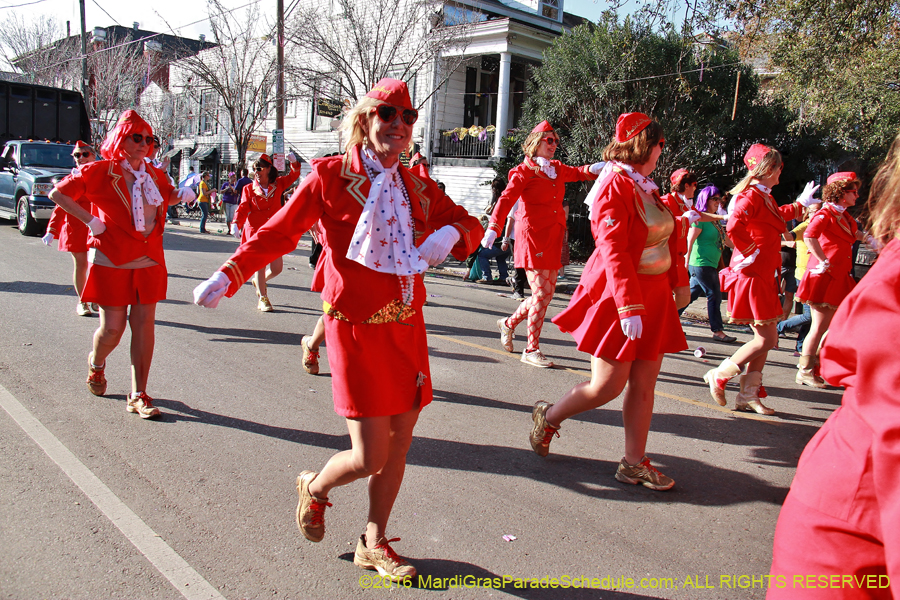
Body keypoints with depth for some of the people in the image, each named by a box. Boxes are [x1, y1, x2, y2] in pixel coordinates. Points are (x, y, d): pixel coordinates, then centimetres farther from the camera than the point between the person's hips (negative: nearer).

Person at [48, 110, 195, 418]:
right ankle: (96, 363, 38)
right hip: (111, 262, -4)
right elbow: (58, 194, 0)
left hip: (148, 262, 4)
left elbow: (168, 196, 31)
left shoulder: (154, 175, 10)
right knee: (112, 328, 1)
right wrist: (90, 221, -8)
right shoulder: (99, 172, -4)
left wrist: (182, 194, 9)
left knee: (144, 325, -1)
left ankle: (138, 396, 6)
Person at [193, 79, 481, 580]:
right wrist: (228, 276, -15)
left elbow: (469, 224, 15)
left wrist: (450, 234, -9)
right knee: (369, 458, -4)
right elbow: (278, 232, -5)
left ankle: (374, 544, 33)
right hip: (358, 332, -5)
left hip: (408, 329, 6)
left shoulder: (416, 187, 9)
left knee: (399, 445, 12)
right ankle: (315, 487, 32)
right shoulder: (331, 177, -6)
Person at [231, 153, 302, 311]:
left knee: (277, 267, 2)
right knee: (261, 264, -9)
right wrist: (235, 223, -16)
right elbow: (242, 208, -1)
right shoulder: (249, 189, 5)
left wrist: (294, 162, -10)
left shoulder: (278, 184, 10)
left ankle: (259, 281, 34)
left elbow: (293, 175, 10)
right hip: (255, 230, -3)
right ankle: (262, 298, 6)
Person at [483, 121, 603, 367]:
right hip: (533, 238, -7)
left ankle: (509, 323, 31)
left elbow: (578, 173, 34)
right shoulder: (524, 171, -4)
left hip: (553, 239, 7)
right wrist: (493, 228, -29)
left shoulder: (556, 169, 16)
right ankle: (531, 350, 3)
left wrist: (594, 168, 11)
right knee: (541, 293, -8)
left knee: (547, 293, 9)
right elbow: (506, 200, -15)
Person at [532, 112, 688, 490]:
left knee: (644, 384, 8)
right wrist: (629, 306, -28)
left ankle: (634, 463, 17)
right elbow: (614, 250, -23)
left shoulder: (644, 186, 15)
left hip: (652, 294, 9)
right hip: (618, 294, -9)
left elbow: (667, 240, 23)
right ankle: (548, 417, 21)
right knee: (607, 386, -4)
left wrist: (676, 283, 21)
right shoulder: (616, 186, -14)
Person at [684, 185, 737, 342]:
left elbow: (726, 240, 23)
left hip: (710, 265, 9)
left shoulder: (715, 220, 16)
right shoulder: (700, 218, -11)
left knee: (692, 293, 11)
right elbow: (690, 241, -15)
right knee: (714, 295, -4)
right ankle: (717, 331, 4)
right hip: (701, 264, -9)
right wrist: (686, 263, -18)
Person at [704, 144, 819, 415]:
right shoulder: (751, 196, -14)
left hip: (763, 276, 10)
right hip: (752, 276, -10)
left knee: (765, 337, 11)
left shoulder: (764, 197, 18)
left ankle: (748, 395, 18)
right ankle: (719, 376, 4)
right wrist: (750, 252, -21)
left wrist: (801, 204, 49)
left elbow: (779, 216, 41)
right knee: (766, 339, -8)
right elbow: (734, 227, -32)